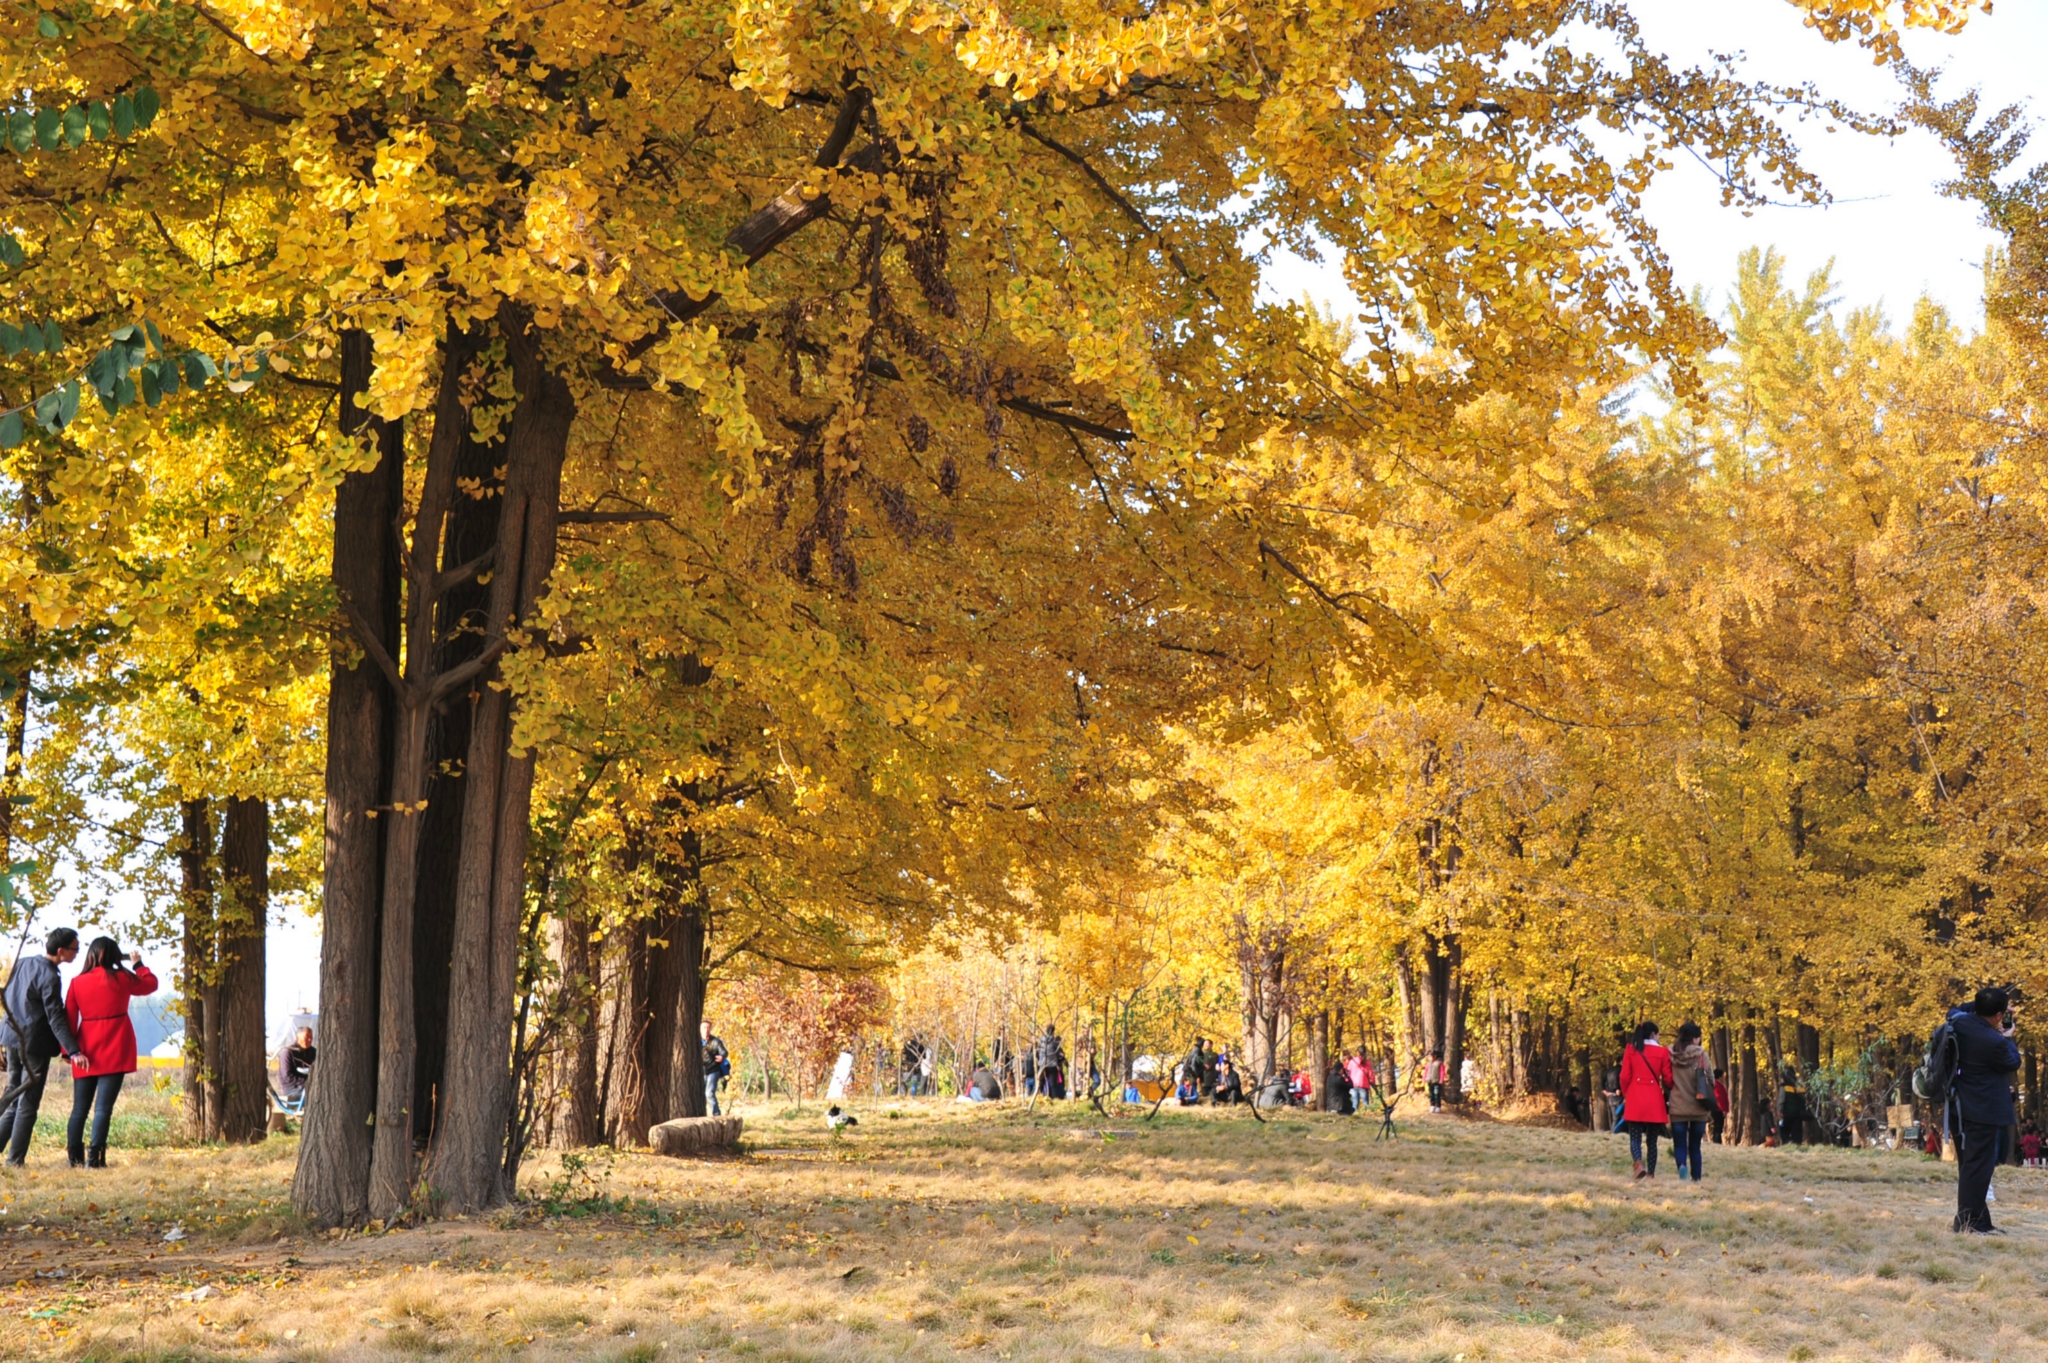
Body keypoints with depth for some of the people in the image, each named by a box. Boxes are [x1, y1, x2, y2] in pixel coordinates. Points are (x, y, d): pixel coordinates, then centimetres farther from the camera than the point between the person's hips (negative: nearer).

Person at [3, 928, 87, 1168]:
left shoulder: (23, 963, 5)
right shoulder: (50, 977, -19)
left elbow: (7, 998, 14)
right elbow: (56, 1019, -24)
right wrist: (73, 1051, -27)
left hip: (14, 1041, 8)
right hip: (35, 1045, -8)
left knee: (12, 1099, 16)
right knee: (28, 1104, -1)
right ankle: (15, 1160, 0)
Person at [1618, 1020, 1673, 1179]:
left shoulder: (1631, 1049, 3)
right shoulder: (1662, 1052, 0)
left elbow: (1625, 1076, 1)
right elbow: (1668, 1079, 2)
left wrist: (1626, 1094, 17)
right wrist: (1668, 1094, 22)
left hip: (1635, 1099, 0)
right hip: (1655, 1101, 0)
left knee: (1635, 1137, 1)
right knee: (1652, 1140, 10)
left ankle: (1639, 1164, -24)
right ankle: (1651, 1173, 8)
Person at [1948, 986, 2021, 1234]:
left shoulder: (1959, 1022, -2)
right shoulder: (1995, 1042, -24)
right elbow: (2013, 1063, -3)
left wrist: (1982, 1004, 18)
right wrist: (2007, 1037, 11)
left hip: (1960, 1108, 9)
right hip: (1983, 1110, -9)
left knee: (1969, 1165, 14)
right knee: (1978, 1166, -6)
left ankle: (1979, 1222, 21)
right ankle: (1967, 1223, -6)